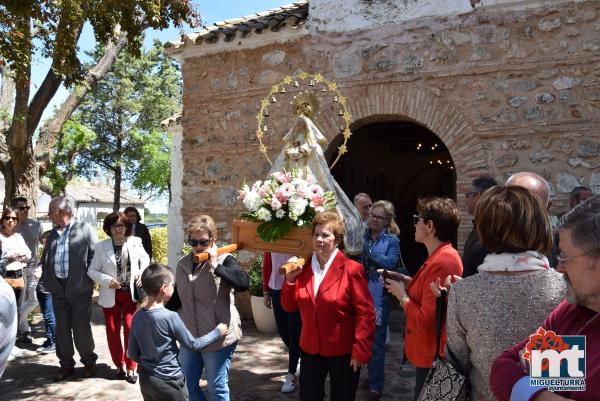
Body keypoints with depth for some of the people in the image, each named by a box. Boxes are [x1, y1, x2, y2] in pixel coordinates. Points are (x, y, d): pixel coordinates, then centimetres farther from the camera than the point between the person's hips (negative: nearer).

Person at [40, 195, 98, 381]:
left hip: (79, 288, -5)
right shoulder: (53, 233, 10)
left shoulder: (85, 229, -7)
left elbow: (95, 256, -6)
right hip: (58, 288, 5)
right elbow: (46, 258, 16)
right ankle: (66, 363, 26)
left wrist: (89, 279, -8)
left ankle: (89, 361, 22)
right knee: (61, 329, 12)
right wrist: (46, 280, 6)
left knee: (81, 327, 4)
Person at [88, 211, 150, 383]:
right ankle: (119, 365, 27)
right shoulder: (101, 247, -6)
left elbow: (145, 260, 13)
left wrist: (142, 274, -4)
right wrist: (107, 280, -17)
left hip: (131, 293, 0)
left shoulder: (135, 242, -4)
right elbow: (92, 270, -2)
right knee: (112, 330, 9)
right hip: (111, 295, 1)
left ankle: (130, 368, 11)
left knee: (130, 328, -4)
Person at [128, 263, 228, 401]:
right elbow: (193, 345, -12)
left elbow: (132, 353, 3)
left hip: (145, 379, 6)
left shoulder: (137, 317, -5)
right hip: (168, 382, -6)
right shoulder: (170, 317, -22)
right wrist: (217, 332, -1)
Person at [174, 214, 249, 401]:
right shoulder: (183, 263, 5)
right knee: (187, 386, 17)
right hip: (189, 337, 6)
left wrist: (216, 266, -28)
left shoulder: (223, 260, -12)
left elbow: (243, 283, -30)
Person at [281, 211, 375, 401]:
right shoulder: (303, 267, 1)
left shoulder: (351, 269, -14)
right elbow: (289, 307, 3)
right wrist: (290, 279, -11)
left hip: (343, 351, -4)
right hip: (310, 349, 4)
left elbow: (365, 314, -14)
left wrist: (360, 351, -17)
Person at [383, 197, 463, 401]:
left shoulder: (442, 262, -27)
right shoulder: (443, 255, 6)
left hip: (433, 357, -10)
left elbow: (425, 321, -27)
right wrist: (407, 281, 5)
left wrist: (402, 295, -14)